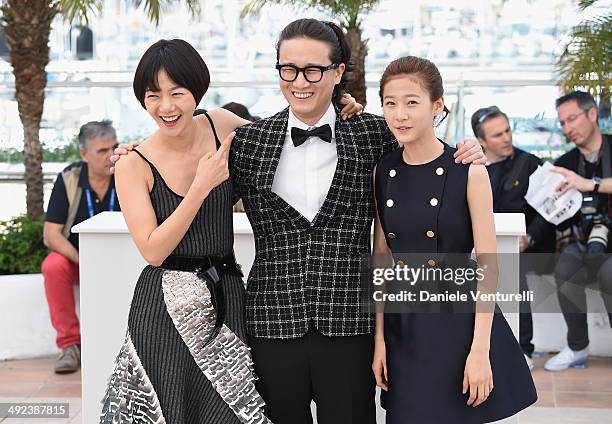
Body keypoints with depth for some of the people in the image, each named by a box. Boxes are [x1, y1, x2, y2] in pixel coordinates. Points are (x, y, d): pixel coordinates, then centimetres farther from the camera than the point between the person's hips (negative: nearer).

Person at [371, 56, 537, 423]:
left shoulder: (469, 171, -10)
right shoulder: (382, 173, 3)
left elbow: (487, 264, -9)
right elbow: (381, 260, 7)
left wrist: (480, 350, -14)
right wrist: (379, 338, 4)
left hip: (461, 320, -3)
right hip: (404, 328, 4)